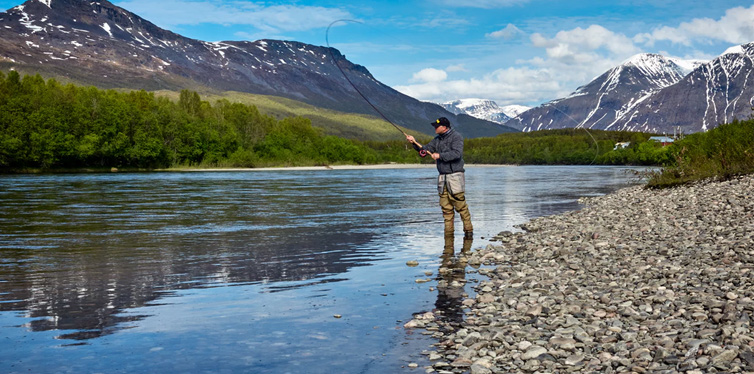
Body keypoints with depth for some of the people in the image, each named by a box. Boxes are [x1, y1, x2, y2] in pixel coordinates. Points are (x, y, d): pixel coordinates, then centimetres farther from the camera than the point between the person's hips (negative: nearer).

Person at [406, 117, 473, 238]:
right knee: (446, 207, 6)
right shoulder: (437, 139, 15)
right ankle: (448, 232, 10)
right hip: (442, 178, 7)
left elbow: (457, 153, -20)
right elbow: (425, 150, 12)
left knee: (461, 206, -8)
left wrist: (439, 156, -19)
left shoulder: (456, 136, -6)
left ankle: (468, 230, 1)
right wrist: (415, 143, -3)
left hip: (455, 177, -7)